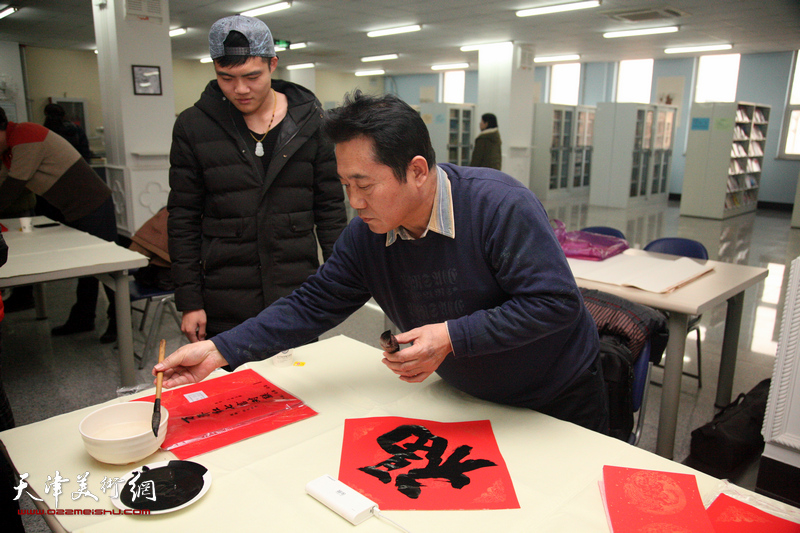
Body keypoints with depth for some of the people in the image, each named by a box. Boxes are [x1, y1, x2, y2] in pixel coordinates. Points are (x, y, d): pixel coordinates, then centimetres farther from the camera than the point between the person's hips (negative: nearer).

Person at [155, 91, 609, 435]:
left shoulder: (500, 206, -31)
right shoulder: (365, 236, -13)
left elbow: (556, 302, -31)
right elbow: (313, 306, -9)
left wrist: (453, 336, -35)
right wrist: (220, 350, -17)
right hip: (468, 400, 4)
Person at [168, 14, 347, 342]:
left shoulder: (310, 120, 1)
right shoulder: (194, 126, 0)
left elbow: (330, 207, 5)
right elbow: (183, 220, 1)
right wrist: (189, 301, -2)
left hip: (298, 298, 1)